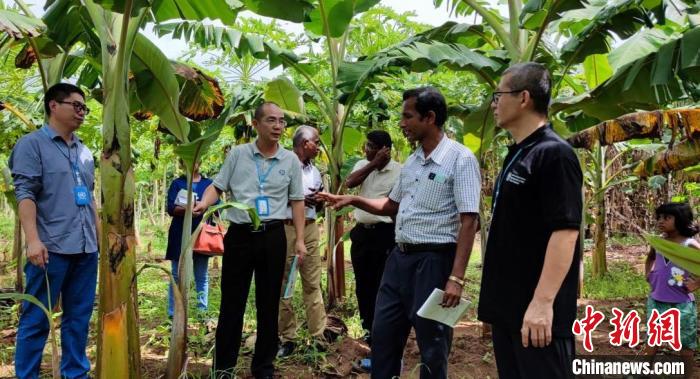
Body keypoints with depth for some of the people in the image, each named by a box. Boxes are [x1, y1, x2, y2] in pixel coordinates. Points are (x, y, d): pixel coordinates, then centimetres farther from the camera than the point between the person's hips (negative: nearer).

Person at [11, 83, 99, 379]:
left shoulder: (84, 151, 17)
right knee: (36, 320, 0)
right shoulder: (32, 144, 0)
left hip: (86, 249, 6)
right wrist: (33, 240, -18)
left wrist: (100, 235, 17)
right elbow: (25, 193, -9)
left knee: (79, 317, 11)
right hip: (52, 248, -6)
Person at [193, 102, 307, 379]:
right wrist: (204, 202, -17)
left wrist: (300, 239, 1)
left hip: (273, 236, 1)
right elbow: (217, 186, 6)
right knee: (231, 302, 5)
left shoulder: (290, 160, 4)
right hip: (239, 234, -1)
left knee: (268, 303, 8)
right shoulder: (237, 154, 2)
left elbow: (297, 201, 6)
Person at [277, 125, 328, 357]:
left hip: (310, 229, 6)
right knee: (284, 284, 0)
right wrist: (297, 199, -13)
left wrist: (319, 200, 0)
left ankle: (319, 335, 6)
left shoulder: (314, 170, 19)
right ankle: (287, 338, 7)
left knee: (313, 283, 4)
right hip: (285, 229, -6)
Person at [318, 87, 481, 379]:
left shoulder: (460, 159, -13)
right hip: (400, 257, 8)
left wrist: (456, 278, -23)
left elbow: (469, 222, -17)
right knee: (383, 334, 16)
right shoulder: (412, 160, 12)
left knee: (432, 345, 6)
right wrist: (353, 200, 9)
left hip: (434, 260, -8)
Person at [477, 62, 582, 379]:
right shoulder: (517, 155, 14)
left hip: (535, 308, -9)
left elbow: (565, 231, -21)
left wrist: (543, 302, -25)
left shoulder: (554, 154, -14)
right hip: (507, 304, 9)